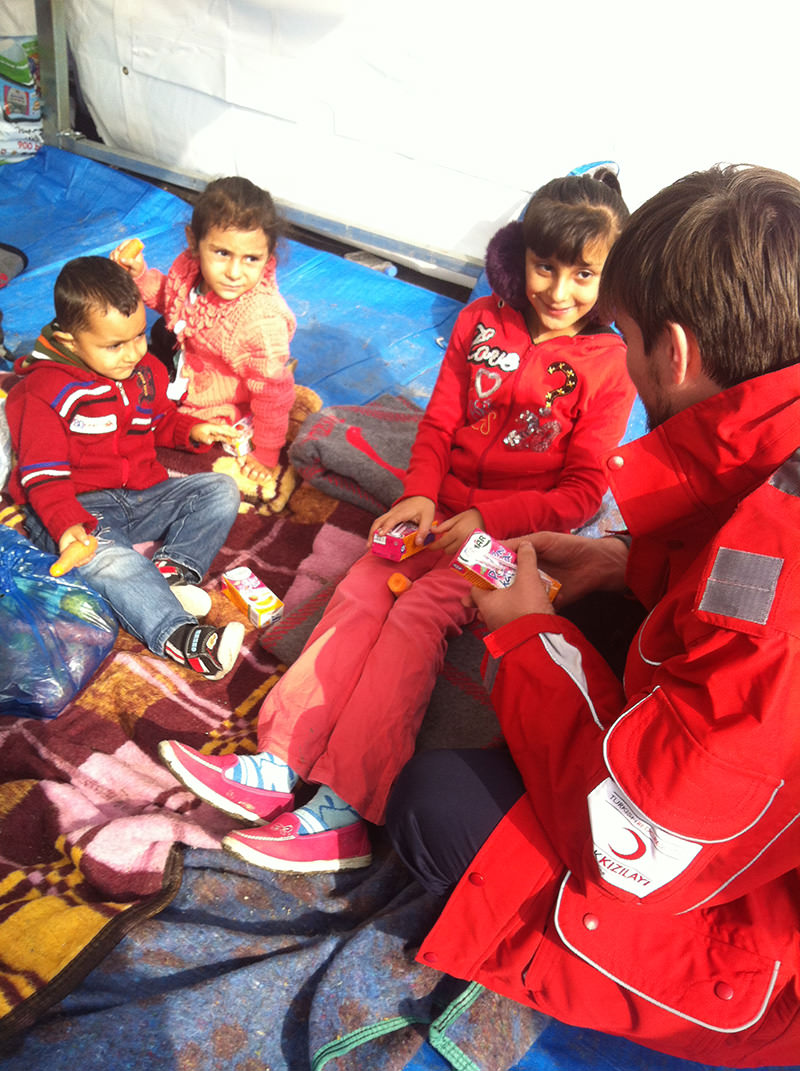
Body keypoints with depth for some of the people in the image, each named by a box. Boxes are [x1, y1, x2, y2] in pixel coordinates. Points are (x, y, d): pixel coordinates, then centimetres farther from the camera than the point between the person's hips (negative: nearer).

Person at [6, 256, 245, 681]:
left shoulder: (146, 370, 9)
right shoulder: (43, 392, -12)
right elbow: (42, 475, -15)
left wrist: (192, 430, 6)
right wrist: (67, 524, -32)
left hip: (143, 496, 7)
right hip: (83, 509, -6)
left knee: (220, 489, -9)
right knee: (102, 555, -38)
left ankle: (174, 567, -27)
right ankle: (178, 637, -48)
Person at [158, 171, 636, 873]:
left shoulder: (611, 366, -5)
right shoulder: (481, 322, 7)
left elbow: (584, 490, -6)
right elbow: (439, 423, 9)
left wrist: (486, 519, -17)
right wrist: (420, 496, -9)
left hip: (518, 534, -4)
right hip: (443, 512, 5)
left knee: (416, 614, -26)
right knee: (362, 593, -19)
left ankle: (344, 812, -25)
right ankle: (278, 767, -20)